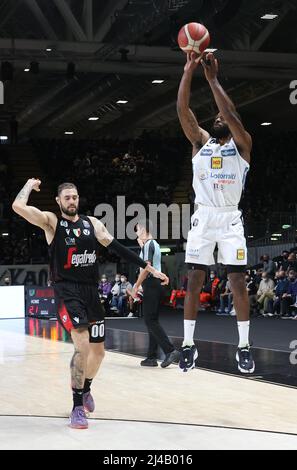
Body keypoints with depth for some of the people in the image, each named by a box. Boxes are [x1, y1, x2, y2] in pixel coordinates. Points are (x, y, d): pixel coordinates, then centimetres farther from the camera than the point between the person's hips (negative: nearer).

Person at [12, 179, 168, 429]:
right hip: (67, 291, -5)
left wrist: (149, 268, 4)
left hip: (91, 291, 6)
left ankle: (85, 389, 44)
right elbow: (18, 206, -18)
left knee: (98, 350, 14)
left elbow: (118, 248, 9)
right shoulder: (51, 221, -2)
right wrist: (30, 185, 0)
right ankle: (77, 407, -10)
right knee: (83, 346, -21)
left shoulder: (92, 223, 10)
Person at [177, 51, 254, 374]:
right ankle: (188, 344, 6)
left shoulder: (241, 144, 4)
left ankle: (244, 346, 3)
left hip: (230, 218, -2)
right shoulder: (201, 141, 11)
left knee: (238, 281, -4)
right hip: (203, 218, 2)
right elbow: (183, 110, -2)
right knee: (194, 281, 0)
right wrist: (189, 70, -11)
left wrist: (212, 78, -16)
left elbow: (231, 114, -14)